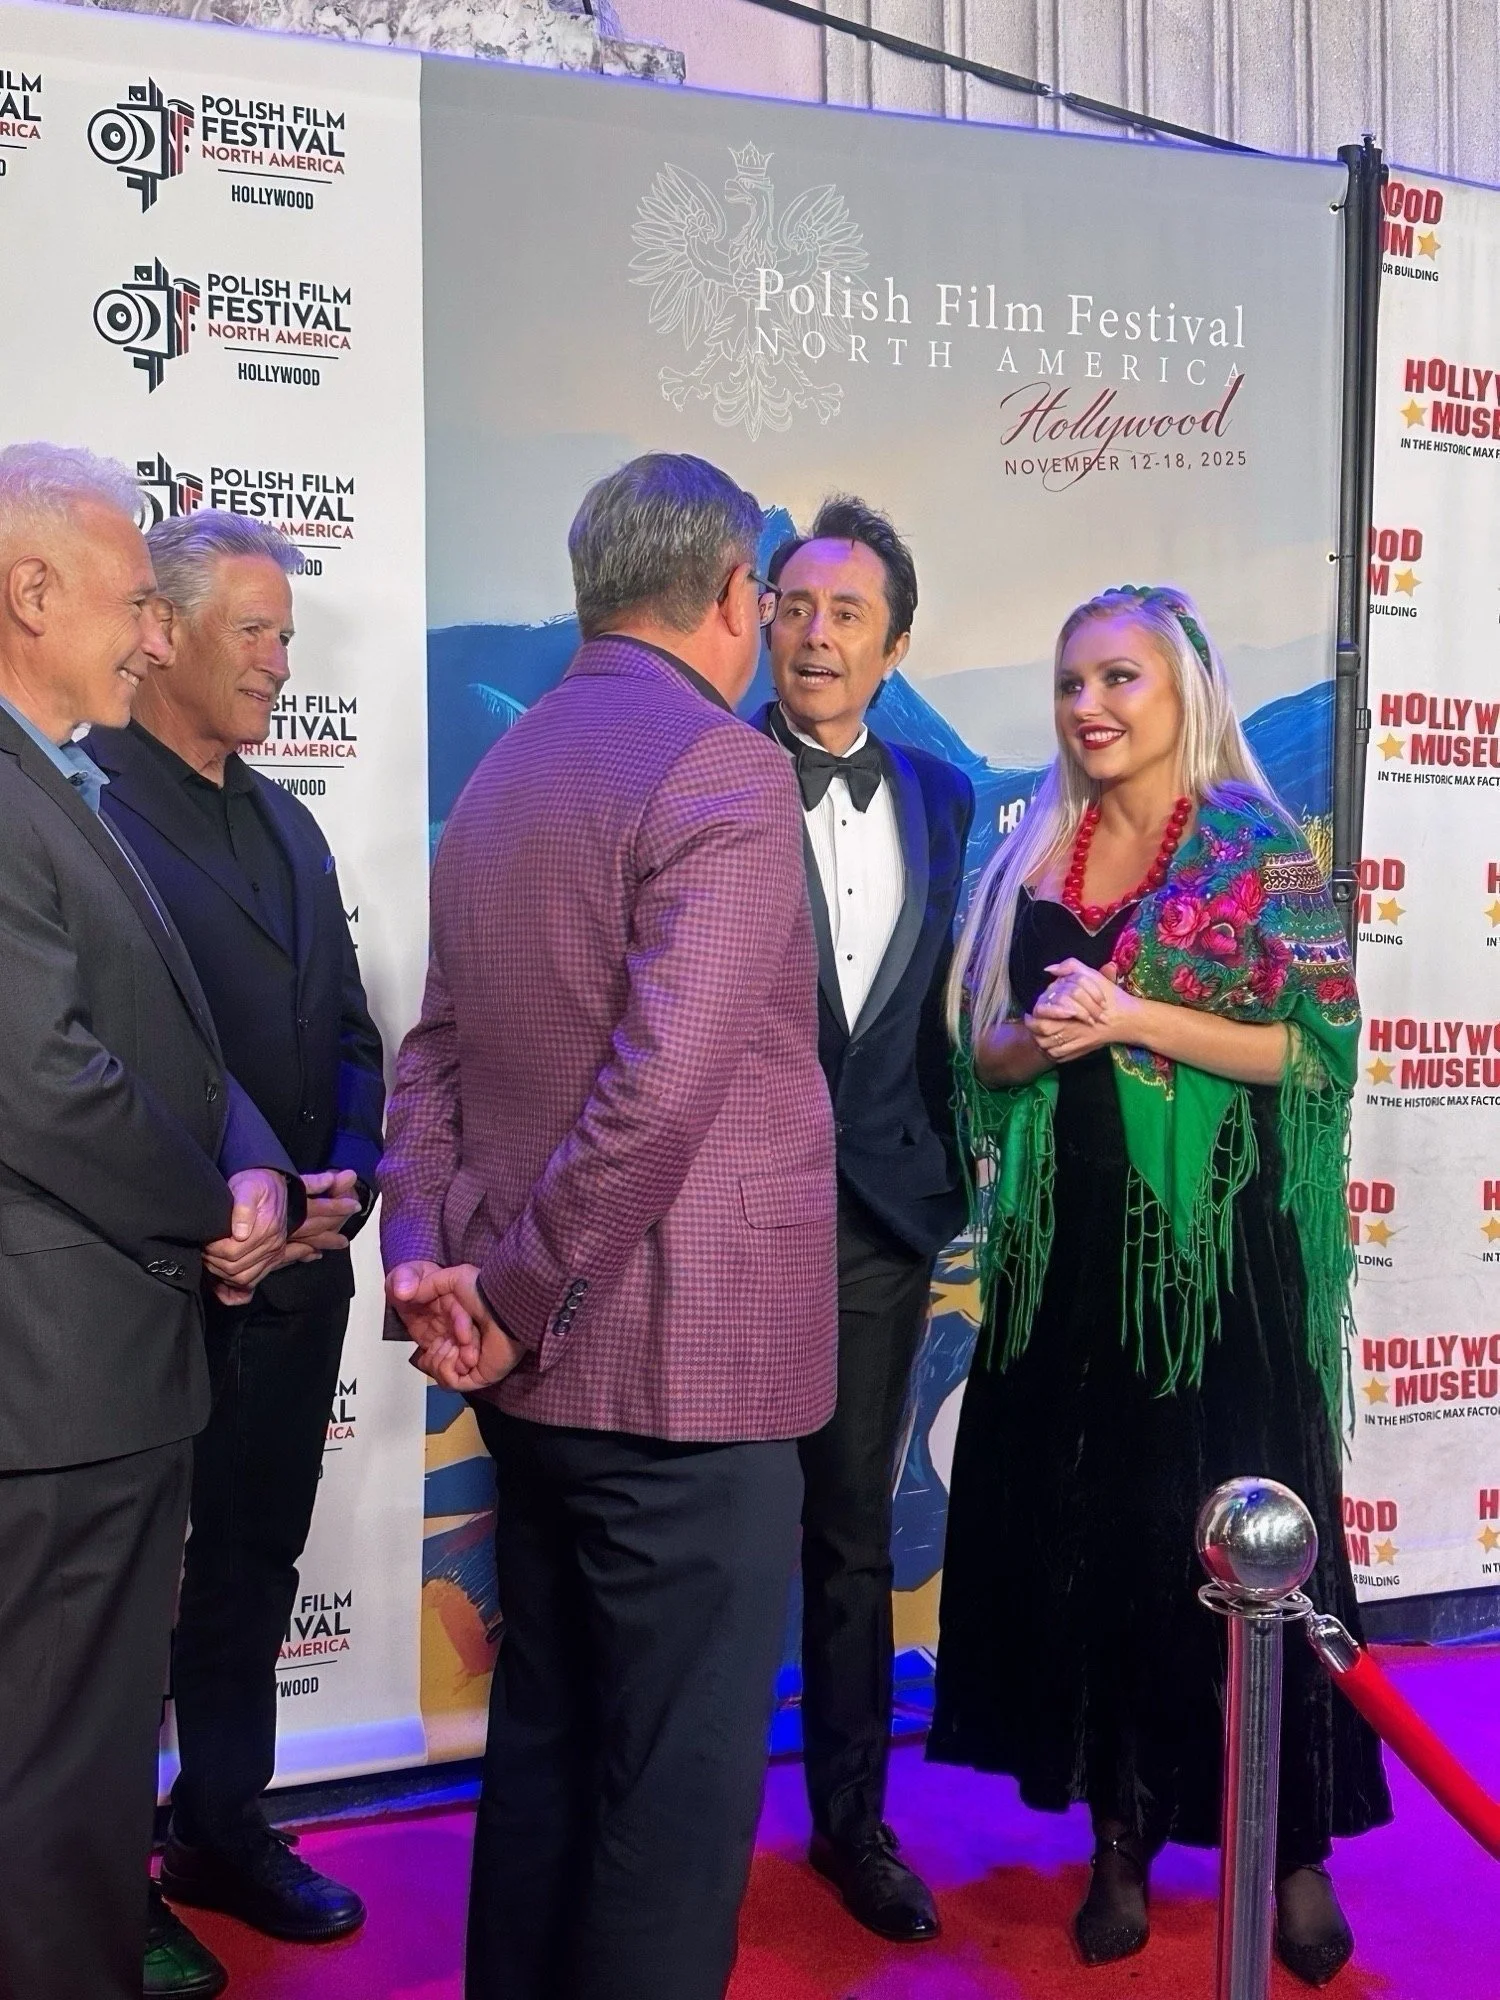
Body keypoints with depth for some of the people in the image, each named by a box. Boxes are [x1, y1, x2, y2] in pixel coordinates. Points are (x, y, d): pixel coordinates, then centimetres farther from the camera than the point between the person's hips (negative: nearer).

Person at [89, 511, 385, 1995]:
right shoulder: (76, 803, -12)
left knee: (252, 1572, 18)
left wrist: (348, 1175, -1)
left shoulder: (285, 824, 14)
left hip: (297, 1272, 7)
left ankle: (224, 1832, 36)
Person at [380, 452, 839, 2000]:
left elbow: (437, 1050, 8)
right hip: (687, 1356, -8)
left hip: (542, 1362, 9)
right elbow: (662, 1089, -24)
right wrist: (518, 1296, -15)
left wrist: (425, 1254, 0)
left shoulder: (499, 775, 12)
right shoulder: (725, 772, -15)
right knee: (682, 1771, 5)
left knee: (544, 1728, 21)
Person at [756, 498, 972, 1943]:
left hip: (883, 1213, 4)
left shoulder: (942, 796, 7)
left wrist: (943, 1161, 6)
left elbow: (938, 999, 11)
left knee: (854, 1535, 16)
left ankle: (852, 1818, 35)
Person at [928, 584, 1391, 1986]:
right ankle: (1122, 1831, 23)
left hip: (1215, 1242, -4)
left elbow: (1313, 1044, -9)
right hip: (1069, 1244, 4)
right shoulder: (1033, 861, 9)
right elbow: (983, 1050, 11)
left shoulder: (1258, 850, -3)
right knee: (1082, 1535, 8)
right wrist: (1040, 1040, -11)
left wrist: (1131, 1018, -17)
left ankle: (1295, 1845, 20)